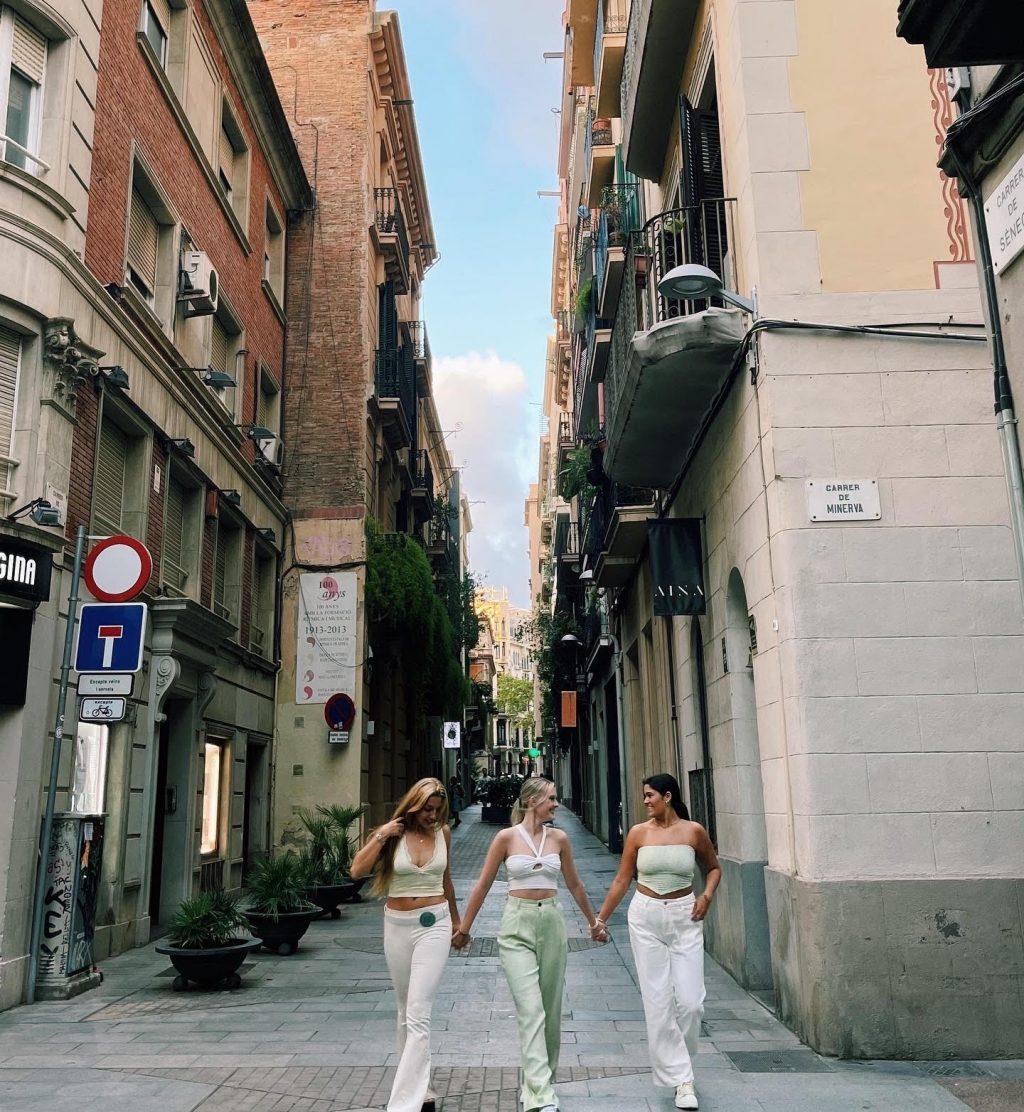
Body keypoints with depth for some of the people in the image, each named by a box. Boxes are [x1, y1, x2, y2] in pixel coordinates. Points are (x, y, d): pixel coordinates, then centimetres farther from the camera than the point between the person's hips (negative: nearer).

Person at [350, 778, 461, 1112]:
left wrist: (455, 920, 27)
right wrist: (380, 836, -18)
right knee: (406, 1011, 14)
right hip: (397, 925, 1)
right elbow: (357, 870, -12)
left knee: (418, 1015, -11)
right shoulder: (392, 832, -4)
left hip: (433, 925, -1)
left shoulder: (442, 832, 2)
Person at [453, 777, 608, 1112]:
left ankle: (537, 1082, 26)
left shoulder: (558, 838, 5)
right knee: (530, 1009, -12)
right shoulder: (507, 837, -5)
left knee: (550, 1009, 9)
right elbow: (483, 885, 2)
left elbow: (574, 884, 18)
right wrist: (464, 928, 6)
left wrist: (593, 922, 25)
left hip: (552, 923, 4)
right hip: (518, 925, -4)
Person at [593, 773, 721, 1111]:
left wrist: (707, 895, -4)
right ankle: (680, 1078, 11)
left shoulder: (693, 831, -2)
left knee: (691, 1001, -3)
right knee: (658, 1001, 0)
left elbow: (713, 867, 14)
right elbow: (622, 880, 6)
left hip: (684, 918, 0)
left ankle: (676, 1063, 24)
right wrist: (601, 918, 5)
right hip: (646, 918, 0)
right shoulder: (638, 833, -1)